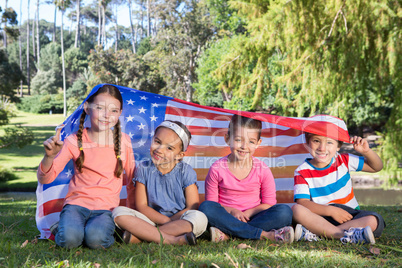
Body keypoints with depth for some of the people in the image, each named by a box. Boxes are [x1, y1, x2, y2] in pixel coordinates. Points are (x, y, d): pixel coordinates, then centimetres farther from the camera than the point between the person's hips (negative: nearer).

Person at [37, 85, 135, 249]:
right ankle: (60, 228, 5)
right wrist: (49, 157, -25)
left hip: (106, 208, 0)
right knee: (70, 239, -29)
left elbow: (132, 177, 15)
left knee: (96, 239, -31)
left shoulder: (123, 141, 2)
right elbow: (45, 179, -7)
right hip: (77, 203, 0)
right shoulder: (75, 141, -4)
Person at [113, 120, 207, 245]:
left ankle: (138, 236, -29)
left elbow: (193, 207, -7)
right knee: (118, 212, -21)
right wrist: (166, 220, -17)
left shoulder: (186, 172, -2)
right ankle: (170, 240, -32)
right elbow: (141, 206, -3)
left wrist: (170, 221, -16)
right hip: (151, 220, 1)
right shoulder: (144, 169, 2)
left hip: (180, 221, -1)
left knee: (200, 218, -33)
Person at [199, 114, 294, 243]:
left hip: (253, 217, 1)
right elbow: (211, 202, -1)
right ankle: (265, 235, -31)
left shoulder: (262, 170, -2)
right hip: (227, 216, -1)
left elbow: (269, 203, 2)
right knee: (206, 207, -31)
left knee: (284, 211, -24)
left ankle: (227, 234, -30)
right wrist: (231, 210, -18)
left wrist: (248, 213, -15)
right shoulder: (217, 169, -5)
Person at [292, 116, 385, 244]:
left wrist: (366, 151, -8)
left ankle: (314, 234, -32)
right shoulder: (302, 172, -5)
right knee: (296, 210, -31)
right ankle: (347, 235, -37)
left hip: (349, 215, 2)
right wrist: (330, 210, -27)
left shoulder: (344, 161, 3)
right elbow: (302, 203, -16)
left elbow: (376, 167, 12)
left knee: (374, 221, -28)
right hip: (320, 217, -2)